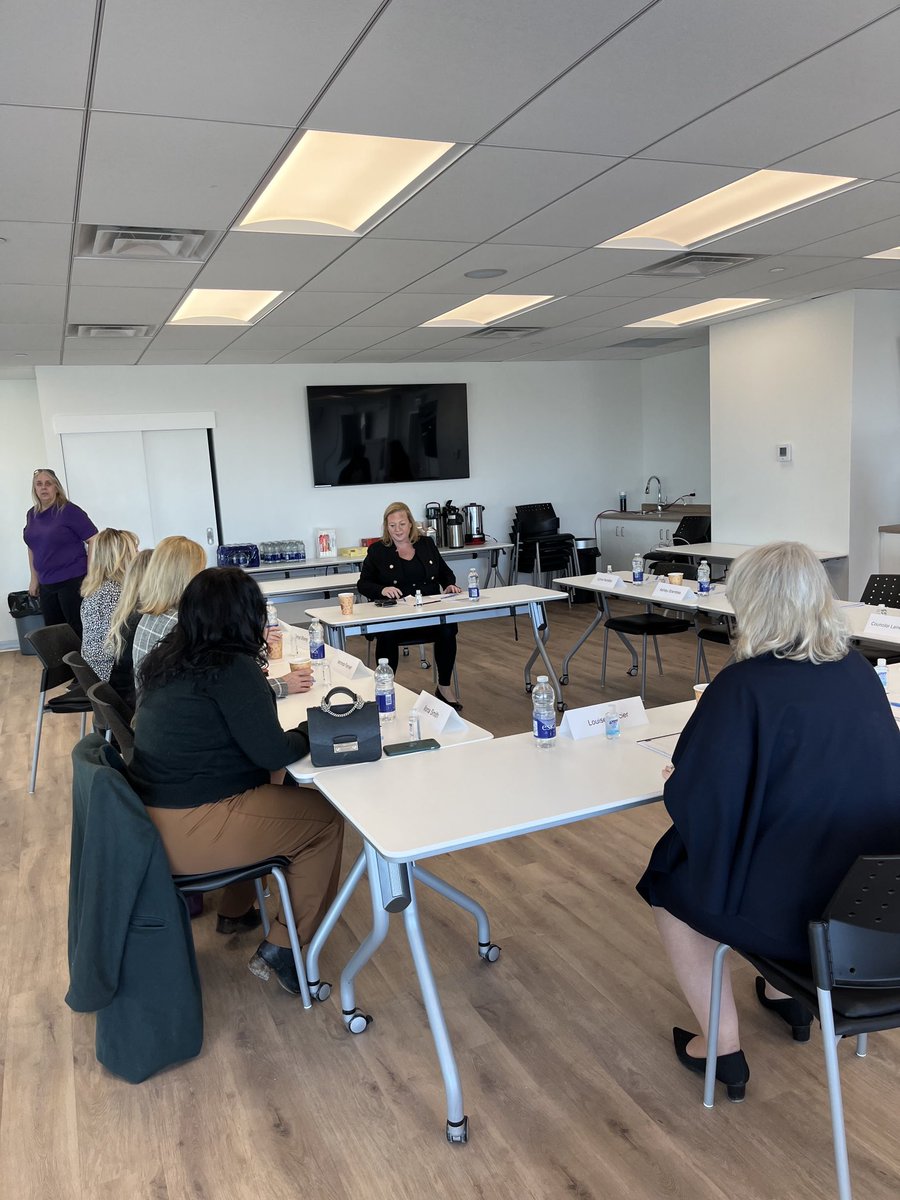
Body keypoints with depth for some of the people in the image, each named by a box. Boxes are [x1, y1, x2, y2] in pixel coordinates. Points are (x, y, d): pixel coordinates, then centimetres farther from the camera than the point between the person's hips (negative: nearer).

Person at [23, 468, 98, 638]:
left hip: (73, 581, -6)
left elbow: (94, 541, -11)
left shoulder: (69, 511, -9)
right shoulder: (32, 514, 11)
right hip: (46, 585, 6)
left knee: (78, 631, -4)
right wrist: (34, 579, 18)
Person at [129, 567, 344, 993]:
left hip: (154, 817, 9)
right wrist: (312, 730, 0)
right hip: (189, 832, -9)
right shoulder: (231, 667, -20)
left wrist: (271, 688, 28)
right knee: (325, 818, 6)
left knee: (267, 789, 29)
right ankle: (281, 950, 10)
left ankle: (235, 911, 38)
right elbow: (272, 752, -18)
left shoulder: (168, 658, 5)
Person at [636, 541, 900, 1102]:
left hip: (789, 903, -6)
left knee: (668, 882, 19)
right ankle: (788, 993, 46)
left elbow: (696, 802, -18)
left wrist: (677, 781, 4)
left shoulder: (743, 687, -23)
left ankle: (724, 1048, 25)